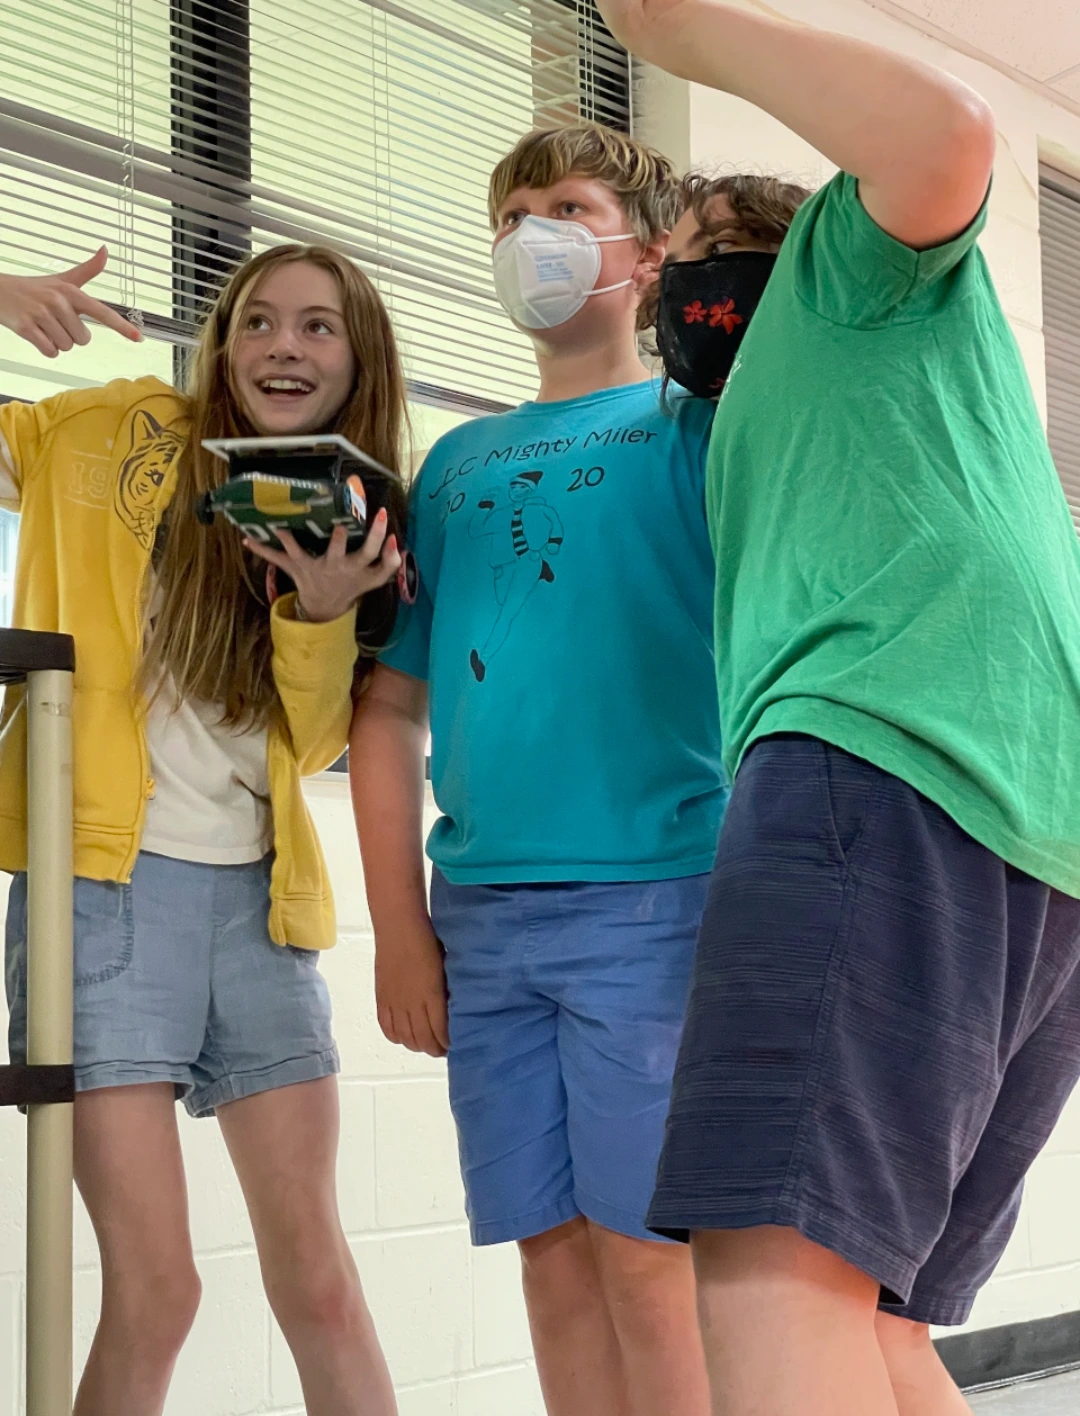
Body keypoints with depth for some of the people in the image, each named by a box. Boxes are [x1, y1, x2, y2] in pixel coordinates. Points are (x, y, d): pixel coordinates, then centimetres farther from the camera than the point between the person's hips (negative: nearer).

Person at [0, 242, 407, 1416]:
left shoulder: (360, 525, 12)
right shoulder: (113, 433, 3)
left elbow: (312, 742, 6)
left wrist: (323, 606, -12)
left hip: (256, 898, 4)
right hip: (106, 880, -4)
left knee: (316, 1276, 5)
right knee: (153, 1288, -8)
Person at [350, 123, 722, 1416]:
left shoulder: (692, 424, 6)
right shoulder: (459, 462, 17)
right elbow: (391, 706, 14)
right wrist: (400, 926, 8)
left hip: (652, 889, -4)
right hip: (483, 911, 4)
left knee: (642, 1251, -5)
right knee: (552, 1251, 7)